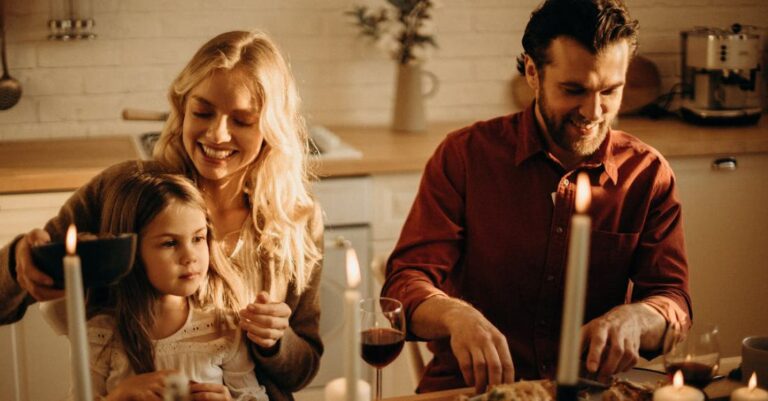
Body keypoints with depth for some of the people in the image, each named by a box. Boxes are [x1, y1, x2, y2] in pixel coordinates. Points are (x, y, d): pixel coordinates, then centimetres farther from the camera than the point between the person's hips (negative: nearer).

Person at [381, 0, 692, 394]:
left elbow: (672, 298, 0)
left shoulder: (648, 173, 3)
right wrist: (455, 316, -32)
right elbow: (406, 284, -8)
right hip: (469, 387, -1)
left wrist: (633, 318, -26)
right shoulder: (464, 155, -3)